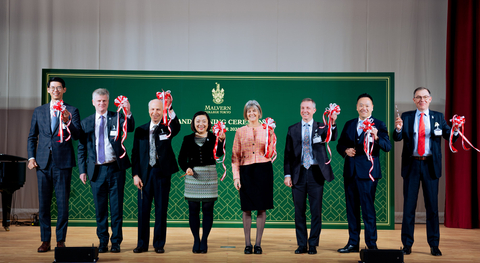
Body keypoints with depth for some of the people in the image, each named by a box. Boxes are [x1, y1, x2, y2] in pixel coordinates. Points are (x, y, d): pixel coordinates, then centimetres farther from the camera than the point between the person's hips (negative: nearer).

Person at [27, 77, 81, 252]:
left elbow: (76, 135, -6)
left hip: (62, 162, -2)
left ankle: (61, 240, 9)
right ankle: (45, 240, 13)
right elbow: (32, 137, 16)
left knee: (63, 203, 0)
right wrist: (31, 157, 5)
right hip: (43, 163, 3)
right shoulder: (39, 111, 13)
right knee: (43, 203, 5)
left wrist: (67, 121, -22)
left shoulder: (71, 111, 4)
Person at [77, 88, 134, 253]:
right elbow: (81, 148, 10)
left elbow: (130, 129, -16)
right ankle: (103, 242, 17)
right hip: (96, 170, 2)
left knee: (116, 207, 2)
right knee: (100, 209, 8)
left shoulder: (116, 117, 3)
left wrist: (128, 113, -34)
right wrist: (82, 170, 2)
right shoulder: (86, 123, 9)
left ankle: (116, 242, 11)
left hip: (115, 168, -2)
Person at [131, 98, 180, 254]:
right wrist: (135, 174, -2)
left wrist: (170, 110, -39)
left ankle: (159, 244, 13)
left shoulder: (167, 128, 2)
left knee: (161, 209, 3)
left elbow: (176, 127, -24)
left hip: (162, 172, -2)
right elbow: (135, 154, 7)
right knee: (143, 209, 4)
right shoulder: (140, 130, 8)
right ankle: (142, 244, 14)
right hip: (145, 173, 2)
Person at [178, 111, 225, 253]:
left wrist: (221, 141, -31)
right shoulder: (188, 139, 5)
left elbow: (219, 154, -14)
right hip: (192, 175, 1)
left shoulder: (213, 138, 1)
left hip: (209, 175, -1)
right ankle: (196, 240, 15)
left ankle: (204, 240, 12)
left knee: (208, 209, 2)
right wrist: (186, 168, -13)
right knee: (193, 209, 4)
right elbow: (181, 158, 6)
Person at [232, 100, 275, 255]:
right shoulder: (240, 132, 7)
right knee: (247, 208, 2)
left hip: (263, 170, 0)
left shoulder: (267, 130, 5)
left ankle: (258, 243, 10)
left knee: (262, 208, 2)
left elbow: (269, 154, -2)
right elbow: (235, 156, 4)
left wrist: (270, 136, -13)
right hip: (246, 172, 0)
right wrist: (236, 176, -4)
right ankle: (247, 243, 10)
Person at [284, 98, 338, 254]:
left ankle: (313, 244, 12)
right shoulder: (293, 129, 9)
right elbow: (288, 153, 7)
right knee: (299, 211, 6)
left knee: (316, 210, 2)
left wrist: (333, 124, -33)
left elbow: (333, 138, -14)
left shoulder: (321, 127, 6)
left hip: (316, 173, -1)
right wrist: (287, 174, 0)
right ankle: (301, 245, 15)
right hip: (298, 173, 1)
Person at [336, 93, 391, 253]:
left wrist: (377, 137, -32)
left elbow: (387, 147, -12)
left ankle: (371, 245, 3)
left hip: (367, 172, -5)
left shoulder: (378, 125, -1)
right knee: (351, 208, 11)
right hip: (350, 172, 5)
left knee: (368, 208, -5)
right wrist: (346, 150, -6)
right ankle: (353, 243, 20)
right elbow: (340, 144, 16)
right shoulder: (349, 124, 14)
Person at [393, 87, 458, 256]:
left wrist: (455, 130, -24)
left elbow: (450, 137, -2)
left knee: (432, 205, 4)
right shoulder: (406, 117, 6)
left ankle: (434, 245, 11)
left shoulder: (438, 117, 7)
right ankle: (407, 244, 11)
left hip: (430, 165, 0)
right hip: (412, 164, 0)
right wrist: (398, 129, -26)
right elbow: (397, 138, -5)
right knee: (409, 205, 4)